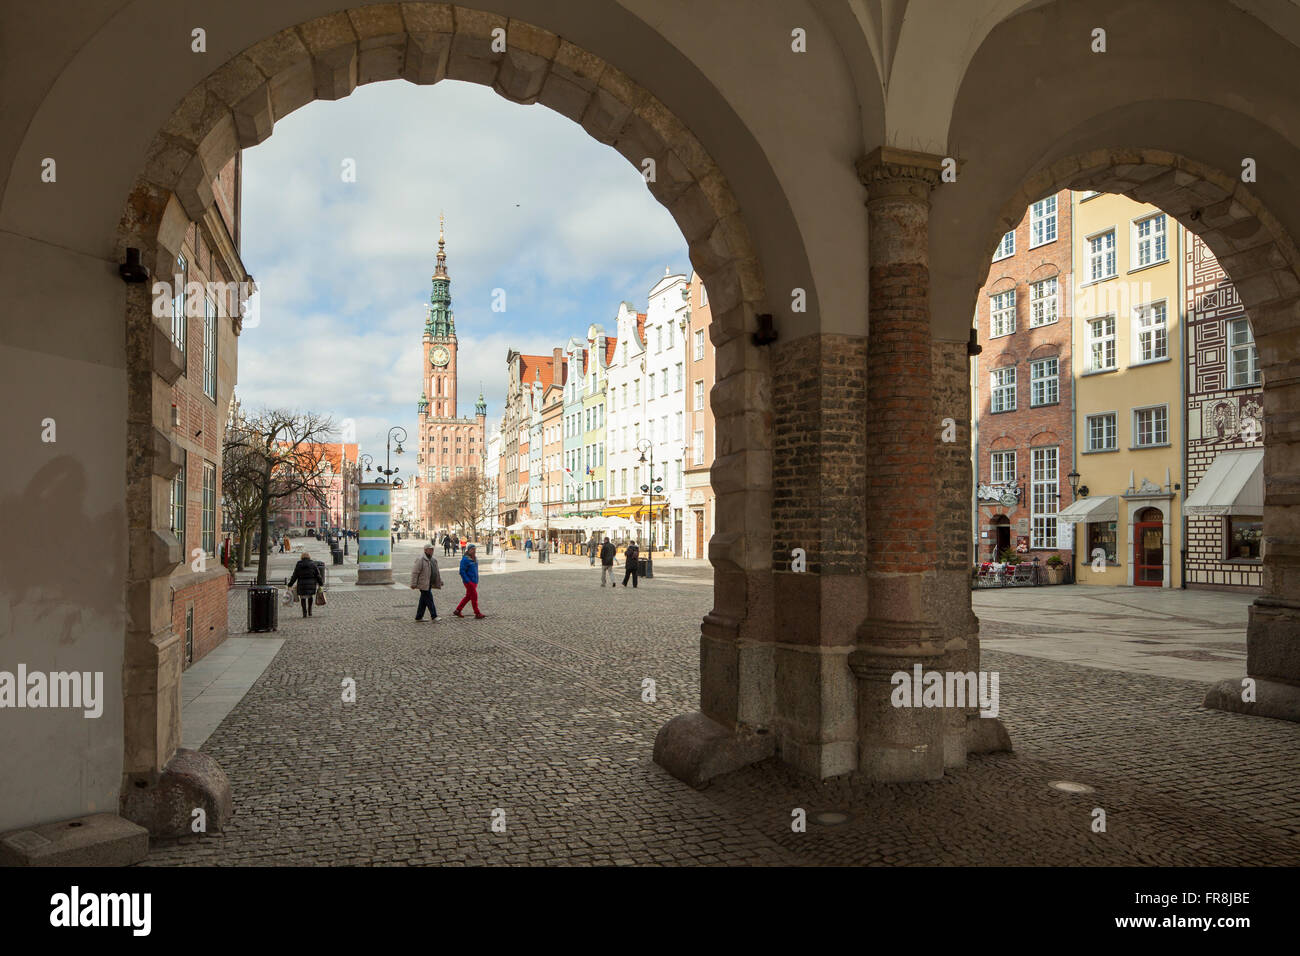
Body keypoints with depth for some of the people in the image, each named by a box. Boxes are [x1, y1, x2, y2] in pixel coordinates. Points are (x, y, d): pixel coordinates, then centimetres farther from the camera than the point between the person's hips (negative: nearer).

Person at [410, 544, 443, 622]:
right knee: (429, 599, -8)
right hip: (423, 584, -9)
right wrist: (414, 584, -18)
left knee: (423, 601, 12)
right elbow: (415, 572, -15)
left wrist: (440, 581, 21)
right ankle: (433, 616, -5)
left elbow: (436, 572, 25)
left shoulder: (432, 560, 16)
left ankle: (419, 617, 19)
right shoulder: (421, 559, -13)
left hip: (429, 584, 9)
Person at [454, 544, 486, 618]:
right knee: (474, 596, -6)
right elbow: (462, 572, -16)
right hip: (469, 581, -9)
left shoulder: (475, 558, 13)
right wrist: (468, 581, -20)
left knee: (468, 597, 12)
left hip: (474, 581, 9)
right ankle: (477, 613, 1)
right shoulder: (465, 559, -13)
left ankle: (457, 611, 21)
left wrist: (477, 581, 19)